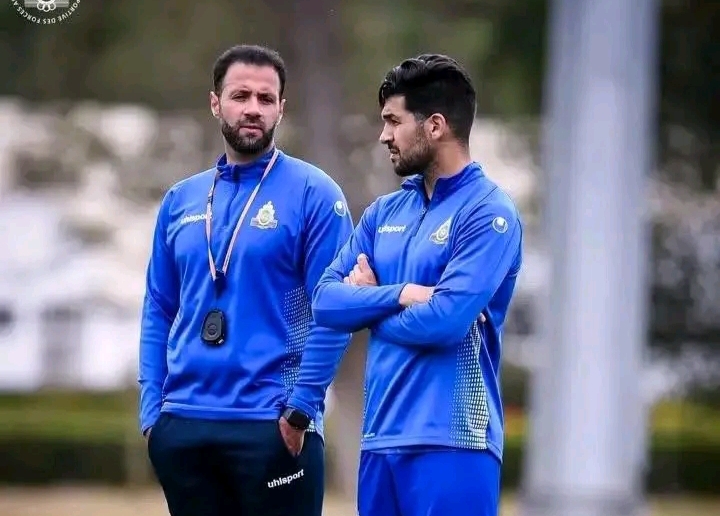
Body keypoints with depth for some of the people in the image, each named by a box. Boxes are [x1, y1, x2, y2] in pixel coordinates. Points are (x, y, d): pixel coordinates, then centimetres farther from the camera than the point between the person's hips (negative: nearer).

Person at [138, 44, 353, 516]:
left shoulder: (313, 193, -3)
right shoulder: (181, 200, 13)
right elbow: (159, 312, 15)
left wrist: (300, 409, -15)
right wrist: (152, 409, 5)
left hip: (273, 425, -5)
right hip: (182, 425, 5)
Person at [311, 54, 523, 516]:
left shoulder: (489, 213, -7)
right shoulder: (385, 213, 15)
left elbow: (444, 320, -18)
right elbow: (326, 300, 6)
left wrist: (368, 307, 0)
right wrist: (401, 295, -10)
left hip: (450, 441, -7)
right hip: (381, 437, 7)